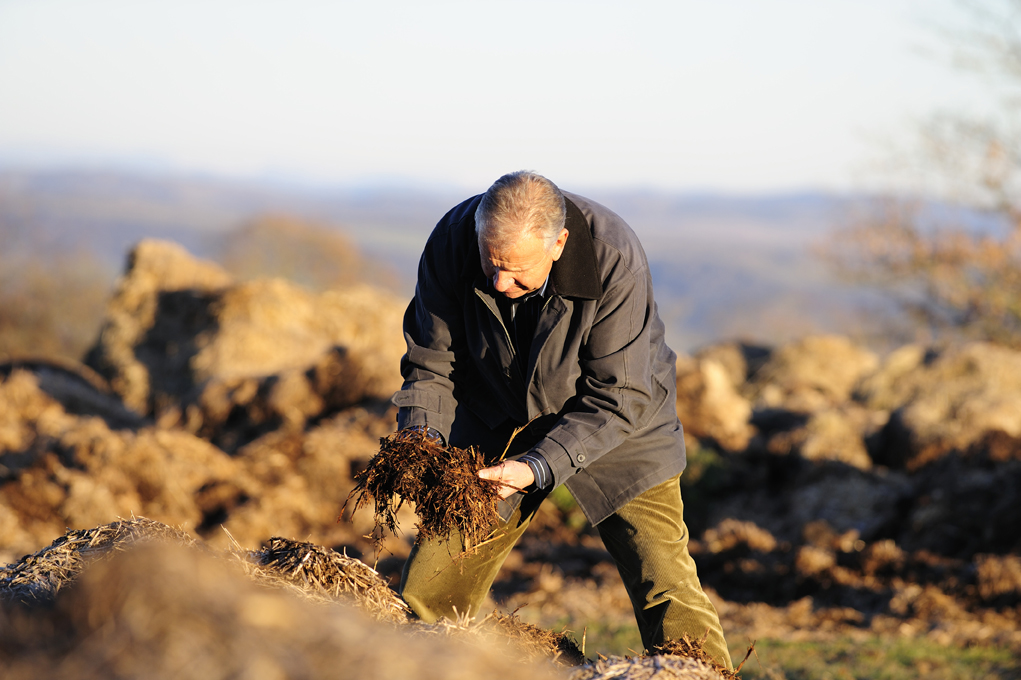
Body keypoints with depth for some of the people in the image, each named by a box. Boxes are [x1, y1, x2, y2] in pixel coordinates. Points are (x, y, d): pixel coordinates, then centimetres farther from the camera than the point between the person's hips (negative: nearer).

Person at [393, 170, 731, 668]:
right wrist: (422, 435, -28)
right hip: (495, 421, 3)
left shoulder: (613, 258, -31)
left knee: (668, 596, -14)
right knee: (427, 594, 0)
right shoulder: (451, 244, -21)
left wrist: (537, 468, -37)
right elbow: (431, 360, -8)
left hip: (613, 427, -3)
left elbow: (618, 399, -26)